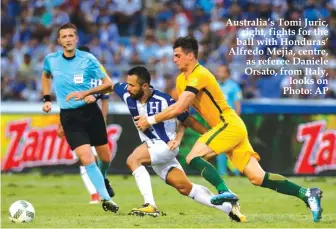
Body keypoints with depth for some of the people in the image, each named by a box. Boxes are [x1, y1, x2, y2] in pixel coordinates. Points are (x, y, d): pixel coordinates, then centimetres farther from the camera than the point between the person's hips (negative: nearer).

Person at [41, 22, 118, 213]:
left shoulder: (88, 59, -7)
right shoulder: (51, 60, 0)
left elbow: (108, 83, -4)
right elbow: (46, 76, 24)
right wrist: (47, 99, 14)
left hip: (90, 111, 1)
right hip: (69, 116, 0)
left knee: (105, 157, 10)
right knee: (87, 159, -16)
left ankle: (103, 179, 45)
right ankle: (106, 198, -8)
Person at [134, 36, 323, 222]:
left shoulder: (199, 75, -15)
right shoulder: (182, 79, 14)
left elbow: (178, 109, -21)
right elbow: (181, 110, 21)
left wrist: (151, 120, -12)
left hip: (230, 125, -9)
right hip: (233, 129, 9)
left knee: (193, 157, -20)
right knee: (258, 178, 1)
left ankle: (225, 192, -32)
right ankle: (307, 194, -1)